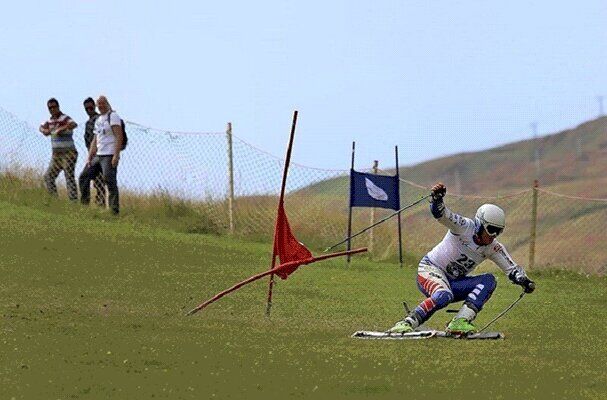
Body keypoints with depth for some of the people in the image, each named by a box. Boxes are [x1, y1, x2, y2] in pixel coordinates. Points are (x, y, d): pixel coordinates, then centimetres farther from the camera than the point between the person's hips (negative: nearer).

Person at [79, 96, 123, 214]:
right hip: (98, 156, 9)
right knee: (84, 177, 8)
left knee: (110, 182, -16)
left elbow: (119, 136, -14)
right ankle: (84, 205, 14)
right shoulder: (98, 120, 21)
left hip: (109, 156, -9)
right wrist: (89, 158, 13)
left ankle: (114, 210, -16)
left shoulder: (113, 116, -5)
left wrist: (116, 156, -22)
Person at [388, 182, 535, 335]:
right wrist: (437, 199, -51)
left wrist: (524, 281, -20)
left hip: (453, 283, 6)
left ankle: (460, 322, -26)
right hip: (430, 269, -6)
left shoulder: (493, 248, 0)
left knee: (489, 280, -15)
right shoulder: (465, 227, -15)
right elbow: (441, 214, -29)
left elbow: (512, 269, 2)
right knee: (444, 296, -38)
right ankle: (408, 323, -31)